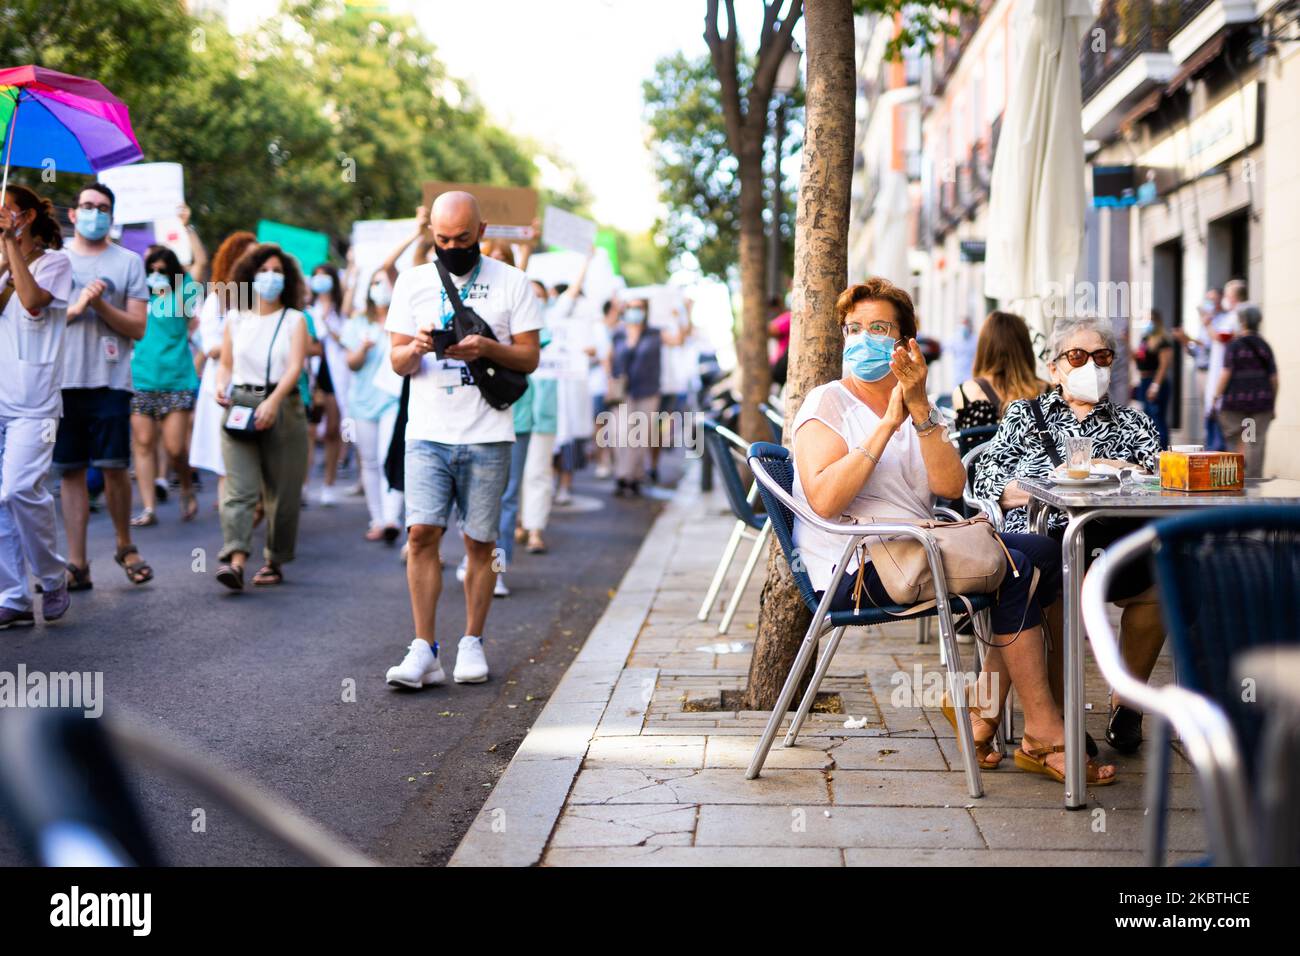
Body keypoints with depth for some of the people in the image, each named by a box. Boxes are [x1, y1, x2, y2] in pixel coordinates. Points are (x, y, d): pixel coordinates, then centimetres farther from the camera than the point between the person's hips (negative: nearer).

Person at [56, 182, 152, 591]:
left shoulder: (128, 262, 8)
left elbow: (138, 327, 2)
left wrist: (101, 305, -11)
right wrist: (78, 306, -9)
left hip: (109, 378, -1)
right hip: (63, 378, 2)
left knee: (114, 466, -6)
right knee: (70, 471, 1)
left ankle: (125, 545, 17)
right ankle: (77, 564, 5)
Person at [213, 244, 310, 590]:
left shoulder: (294, 320, 6)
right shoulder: (235, 320, 14)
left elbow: (295, 367, -7)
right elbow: (226, 365, 16)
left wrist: (272, 402, -23)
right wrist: (221, 387, -7)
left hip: (283, 408, -1)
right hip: (239, 406, 1)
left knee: (281, 491, 2)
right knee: (239, 489, -13)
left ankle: (275, 562, 14)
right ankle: (235, 559, -24)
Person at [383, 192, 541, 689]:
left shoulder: (511, 282, 6)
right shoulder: (412, 281, 11)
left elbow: (529, 358, 3)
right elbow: (398, 361, 9)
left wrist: (487, 348, -16)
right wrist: (414, 349, -14)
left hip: (487, 436, -1)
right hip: (427, 433, 1)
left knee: (479, 542, 3)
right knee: (421, 533, -10)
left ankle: (472, 643, 17)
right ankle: (424, 651, -6)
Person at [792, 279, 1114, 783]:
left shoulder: (924, 412, 18)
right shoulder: (827, 404, 1)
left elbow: (951, 486, -3)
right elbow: (823, 500, -17)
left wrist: (919, 410, -13)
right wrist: (888, 425, -16)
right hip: (855, 567, -7)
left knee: (1042, 552, -14)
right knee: (1011, 568, -21)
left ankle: (981, 705, -9)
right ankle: (1044, 734, -12)